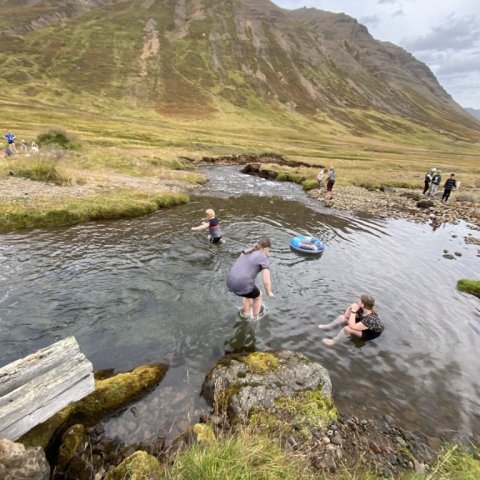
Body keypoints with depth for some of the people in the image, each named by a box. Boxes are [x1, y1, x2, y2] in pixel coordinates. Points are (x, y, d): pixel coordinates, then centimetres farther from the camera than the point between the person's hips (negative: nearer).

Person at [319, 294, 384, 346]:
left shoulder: (371, 319, -43)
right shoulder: (362, 309, -20)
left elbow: (352, 326, -42)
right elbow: (346, 316, -8)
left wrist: (353, 311, -41)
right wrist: (350, 307, -24)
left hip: (370, 334, -8)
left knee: (347, 328, -32)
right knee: (342, 317, -6)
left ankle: (333, 341, -7)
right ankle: (327, 327, 15)